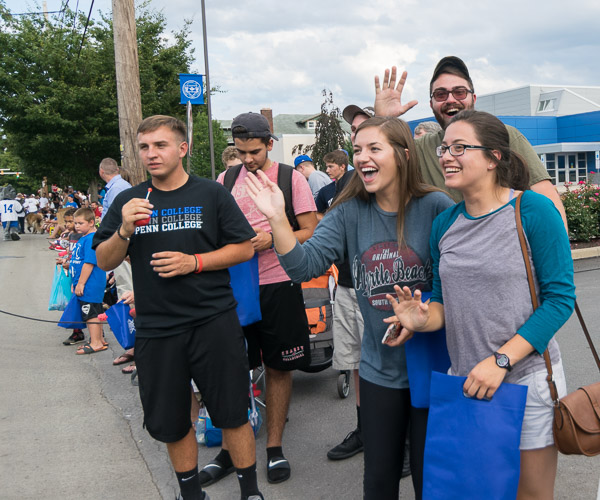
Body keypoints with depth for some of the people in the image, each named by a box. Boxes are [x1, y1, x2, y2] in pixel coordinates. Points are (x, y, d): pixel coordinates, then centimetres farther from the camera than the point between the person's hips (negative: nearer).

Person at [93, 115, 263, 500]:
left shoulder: (211, 194, 0)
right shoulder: (128, 201, 6)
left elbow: (244, 248, -2)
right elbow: (104, 262, 4)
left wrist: (193, 262, -14)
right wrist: (124, 231, -15)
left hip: (214, 322, -2)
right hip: (155, 329, 3)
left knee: (233, 413, 5)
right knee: (170, 422, 15)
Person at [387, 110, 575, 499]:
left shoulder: (533, 211, -12)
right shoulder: (445, 224, 3)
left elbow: (560, 297, -14)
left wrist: (500, 360, -21)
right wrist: (423, 319, -13)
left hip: (526, 377, -4)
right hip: (465, 380, 4)